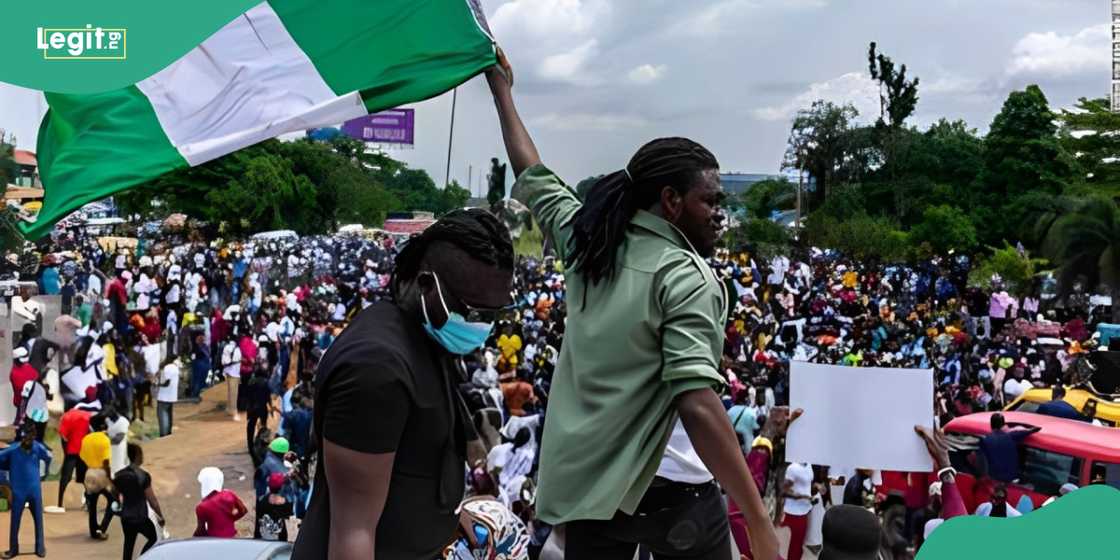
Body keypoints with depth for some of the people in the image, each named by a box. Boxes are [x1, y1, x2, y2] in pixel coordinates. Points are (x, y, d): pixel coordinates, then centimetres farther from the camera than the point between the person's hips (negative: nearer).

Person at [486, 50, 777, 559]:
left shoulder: (590, 242, 5)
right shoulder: (686, 277, -15)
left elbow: (533, 177, 22)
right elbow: (697, 406, -25)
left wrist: (501, 88, 36)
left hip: (583, 482, 6)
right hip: (671, 489, -6)